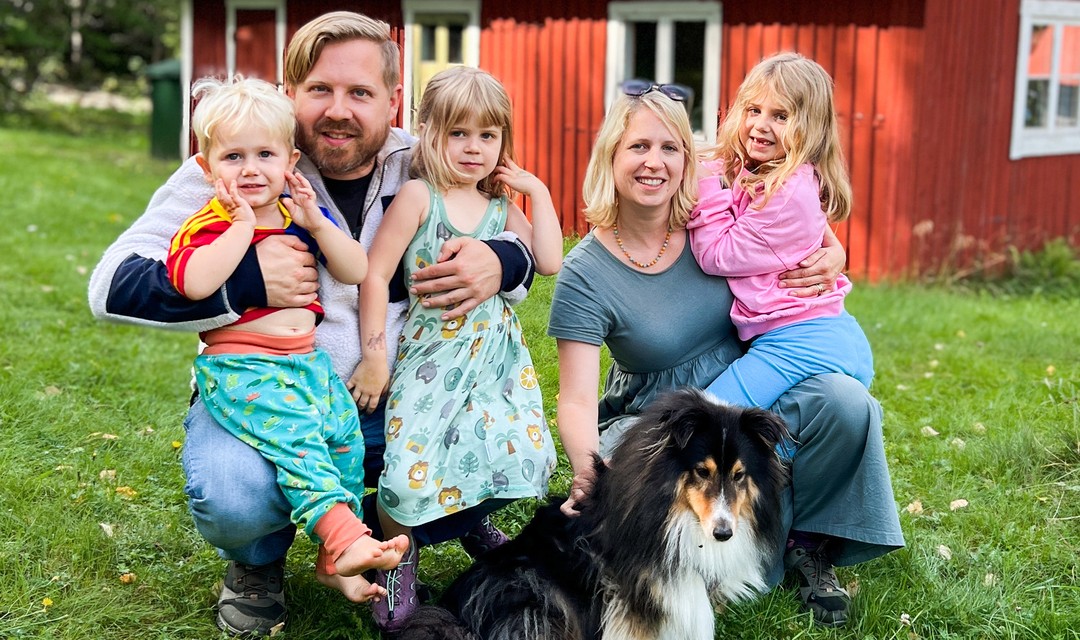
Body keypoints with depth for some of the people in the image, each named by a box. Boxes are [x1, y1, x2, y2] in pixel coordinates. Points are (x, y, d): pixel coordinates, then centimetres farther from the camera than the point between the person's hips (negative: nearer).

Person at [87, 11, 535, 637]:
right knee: (234, 497, -35)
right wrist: (242, 282, -31)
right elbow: (113, 285, -16)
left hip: (395, 401, 3)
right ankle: (259, 560, 7)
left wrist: (501, 263, -18)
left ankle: (382, 528, 15)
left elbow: (523, 244, 9)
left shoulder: (422, 170, -2)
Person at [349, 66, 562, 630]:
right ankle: (397, 558, 13)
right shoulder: (419, 196, -6)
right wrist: (374, 354, -11)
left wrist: (538, 191, 2)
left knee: (522, 453, -5)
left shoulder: (501, 208, 10)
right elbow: (376, 274, -8)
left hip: (497, 353, 5)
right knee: (410, 471, -16)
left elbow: (548, 262, 0)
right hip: (432, 355, -5)